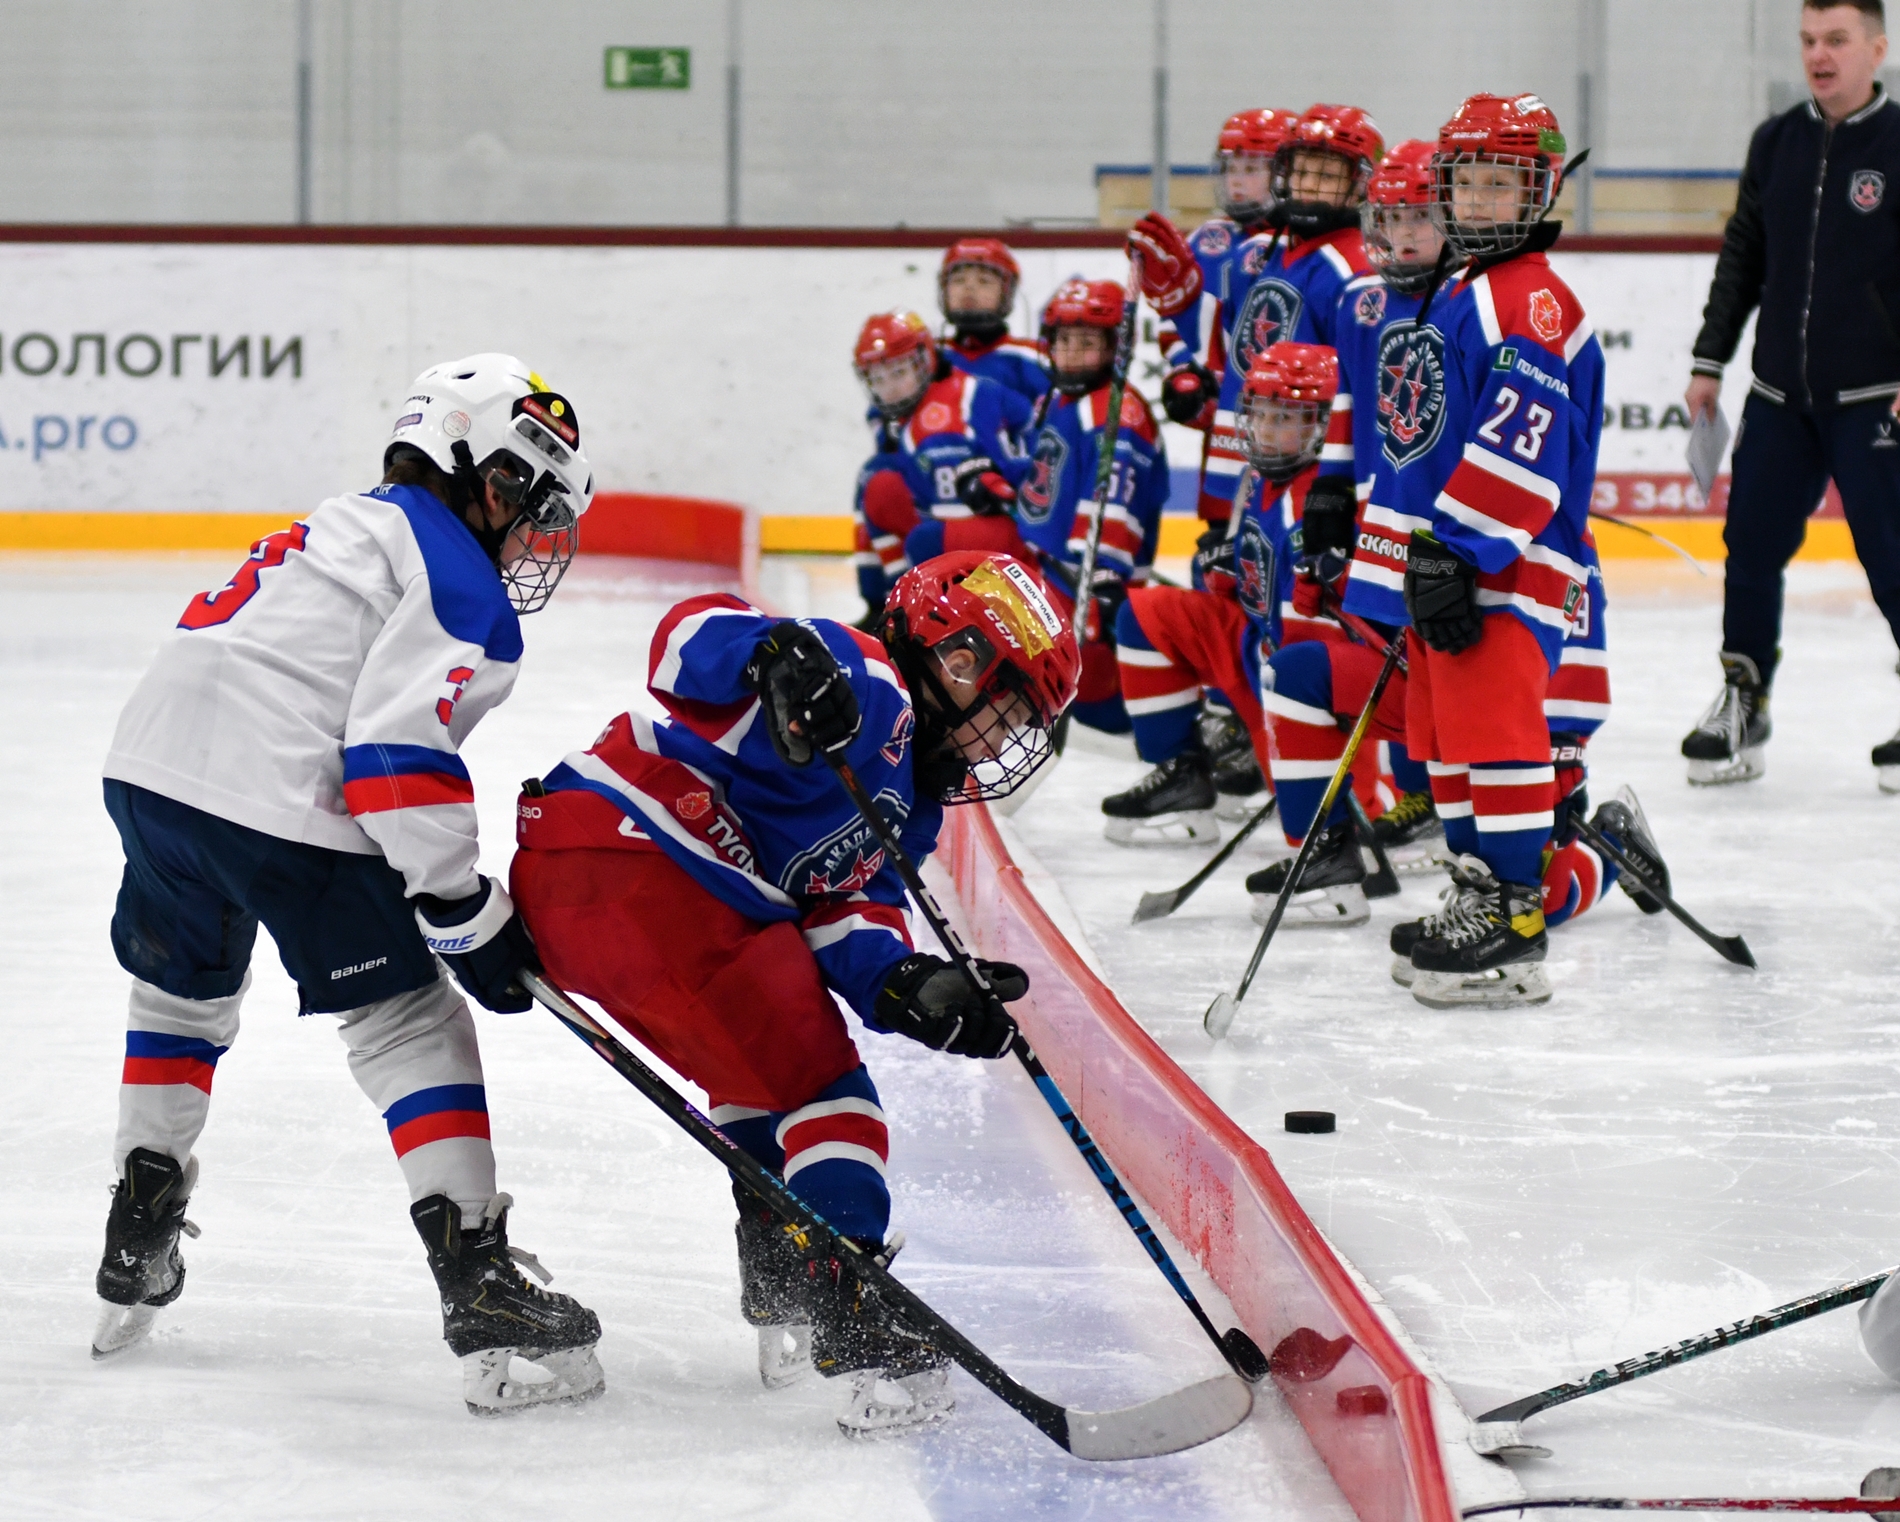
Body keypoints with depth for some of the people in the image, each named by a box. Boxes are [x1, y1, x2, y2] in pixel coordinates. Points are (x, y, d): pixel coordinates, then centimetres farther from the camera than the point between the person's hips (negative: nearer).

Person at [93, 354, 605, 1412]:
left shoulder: (347, 526, 24)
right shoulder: (463, 589, -4)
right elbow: (398, 759, -16)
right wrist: (471, 916, -9)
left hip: (150, 766, 8)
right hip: (280, 808, -8)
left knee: (184, 994, 29)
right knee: (411, 1026, 0)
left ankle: (138, 1248, 37)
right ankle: (480, 1290, -8)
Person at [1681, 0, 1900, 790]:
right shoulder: (1775, 144, 9)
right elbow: (1742, 258, 16)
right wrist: (1710, 359, 14)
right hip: (1780, 395, 5)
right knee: (1751, 545, 4)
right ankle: (1742, 703, 16)